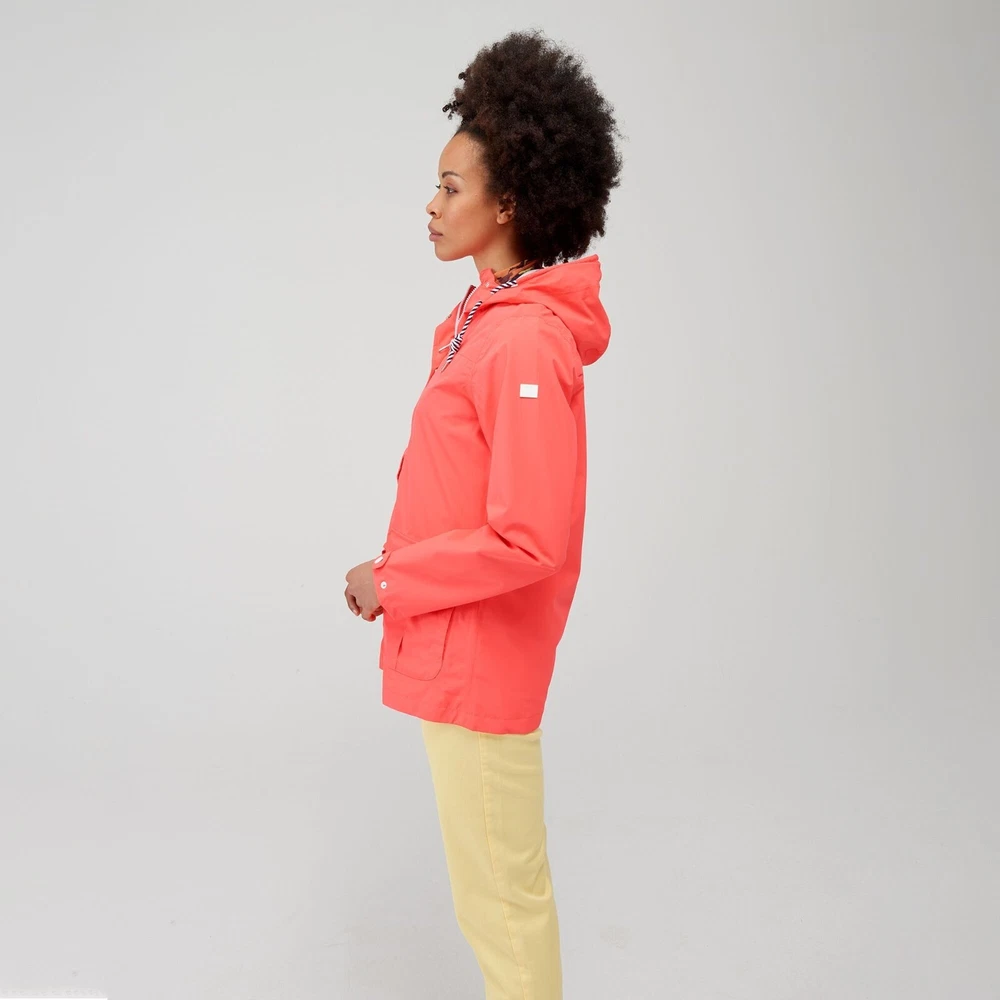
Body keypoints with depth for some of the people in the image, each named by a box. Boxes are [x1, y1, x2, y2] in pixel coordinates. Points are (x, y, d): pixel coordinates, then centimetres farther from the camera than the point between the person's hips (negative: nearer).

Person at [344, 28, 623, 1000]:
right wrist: (400, 570, 7)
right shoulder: (481, 318, 6)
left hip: (477, 660, -9)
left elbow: (531, 542, -25)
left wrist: (394, 583, -14)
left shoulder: (525, 345, -23)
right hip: (453, 651, 9)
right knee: (502, 876, 25)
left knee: (500, 892, 10)